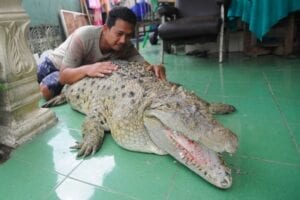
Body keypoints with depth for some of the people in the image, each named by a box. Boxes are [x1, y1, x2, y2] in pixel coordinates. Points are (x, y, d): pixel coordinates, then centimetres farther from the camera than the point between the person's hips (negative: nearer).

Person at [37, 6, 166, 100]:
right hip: (56, 65, -1)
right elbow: (63, 76, -40)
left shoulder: (126, 46, -27)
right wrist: (87, 69, -59)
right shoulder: (83, 36, -38)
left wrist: (155, 68, -56)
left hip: (82, 74, 2)